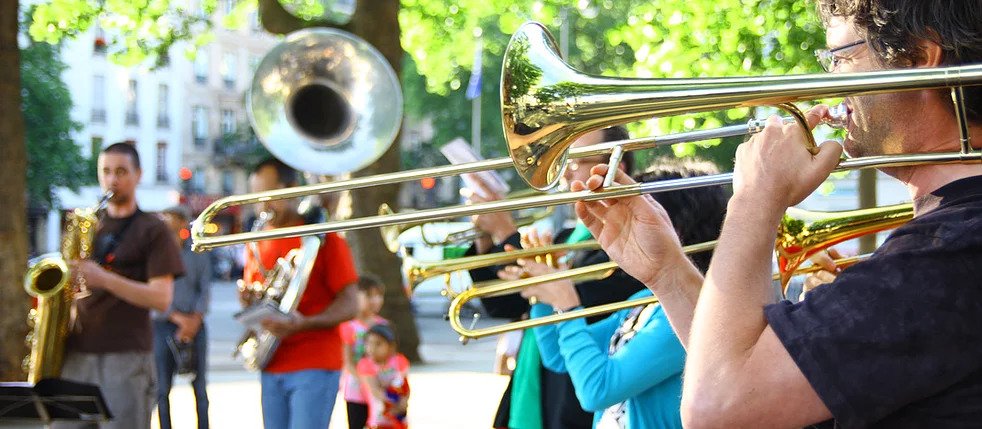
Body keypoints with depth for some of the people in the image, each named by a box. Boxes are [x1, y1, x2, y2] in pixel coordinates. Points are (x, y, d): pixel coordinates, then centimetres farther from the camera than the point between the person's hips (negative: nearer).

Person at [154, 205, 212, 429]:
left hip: (194, 324, 1)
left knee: (199, 386, 3)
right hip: (163, 324, -1)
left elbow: (205, 289, 5)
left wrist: (196, 318, -9)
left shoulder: (197, 252, 6)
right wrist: (176, 317, -14)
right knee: (162, 388, 0)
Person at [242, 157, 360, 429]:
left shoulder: (322, 236, -4)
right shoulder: (257, 242, 13)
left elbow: (350, 304, -8)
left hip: (315, 366, -6)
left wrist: (303, 324, -24)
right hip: (271, 368, 6)